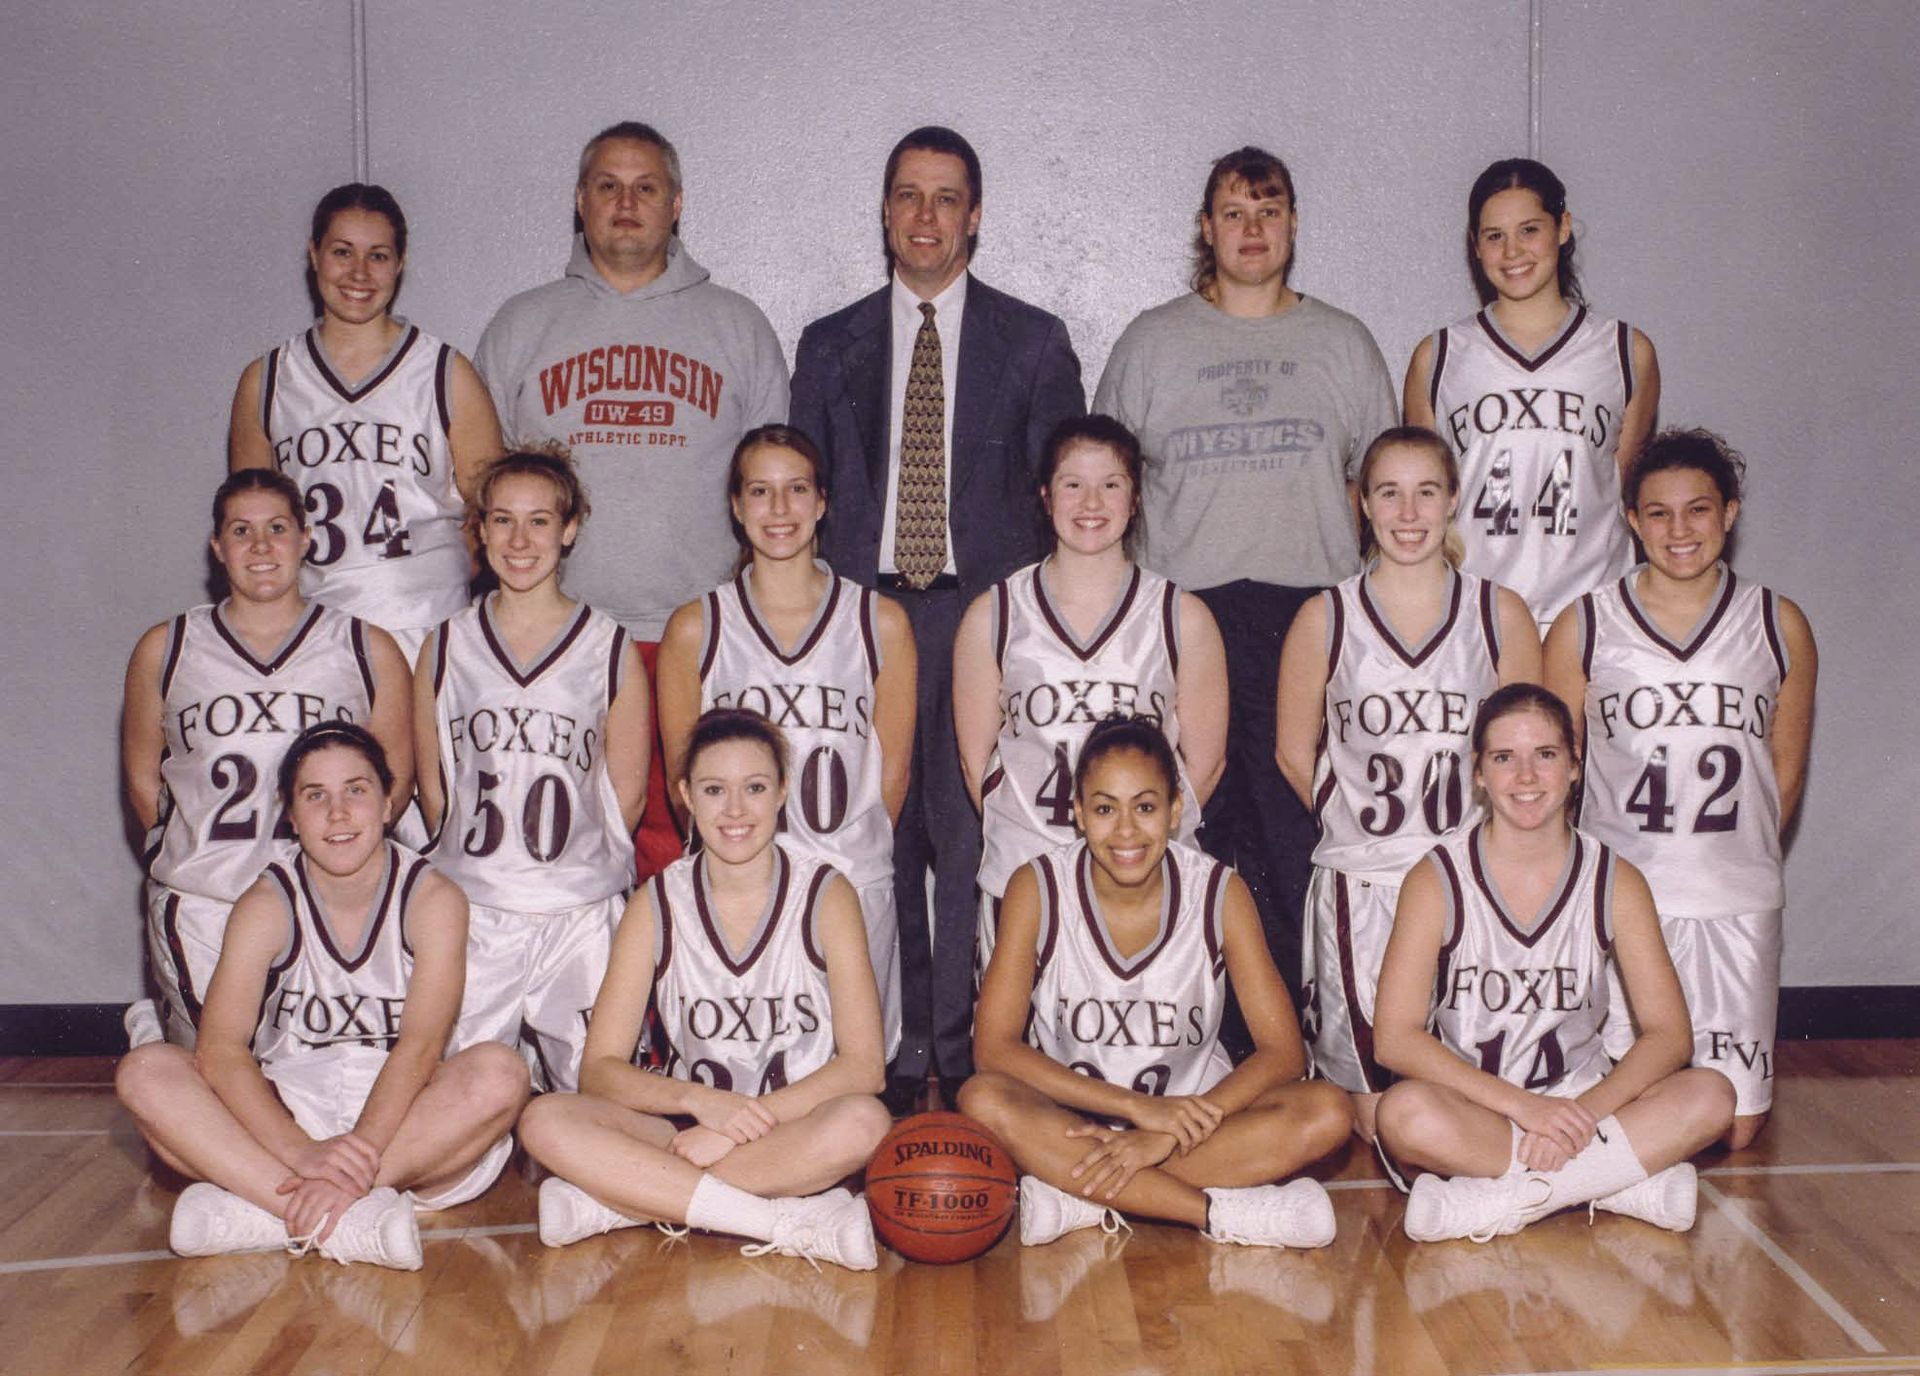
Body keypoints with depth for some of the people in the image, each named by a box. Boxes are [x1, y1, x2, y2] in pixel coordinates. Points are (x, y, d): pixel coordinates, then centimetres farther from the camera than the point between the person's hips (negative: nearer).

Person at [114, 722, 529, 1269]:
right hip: (288, 1114, 1)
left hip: (401, 1119, -1)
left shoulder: (433, 899, -7)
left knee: (499, 1074, -31)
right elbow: (219, 1049, -18)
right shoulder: (268, 905, -5)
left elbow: (421, 1046, -19)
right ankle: (356, 1220, -37)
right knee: (145, 1072, -22)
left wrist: (360, 1151, -35)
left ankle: (263, 1213, -30)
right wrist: (300, 1152, -34)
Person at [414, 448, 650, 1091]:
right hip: (470, 913, 1)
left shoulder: (611, 649, 2)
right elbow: (433, 785, 10)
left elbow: (626, 793, 5)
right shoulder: (446, 647, 6)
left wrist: (575, 863, 6)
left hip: (582, 915, -1)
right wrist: (477, 862, 7)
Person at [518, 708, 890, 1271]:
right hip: (687, 1126, 2)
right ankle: (791, 1221, -29)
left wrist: (740, 1126, -20)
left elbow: (863, 1067, -11)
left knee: (864, 1123, -35)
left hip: (794, 1131, -1)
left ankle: (614, 1202, -25)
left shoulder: (825, 894, -5)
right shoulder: (657, 904, -1)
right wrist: (701, 1101, -24)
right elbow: (599, 1069, -6)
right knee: (547, 1122, -24)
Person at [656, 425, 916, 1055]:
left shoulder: (881, 621, 5)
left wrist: (850, 857, 1)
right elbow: (682, 777, 7)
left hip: (855, 889, 0)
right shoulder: (695, 628, 4)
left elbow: (892, 771, 7)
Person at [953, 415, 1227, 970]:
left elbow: (1204, 761, 6)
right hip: (1019, 879, 0)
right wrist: (1021, 840, 1)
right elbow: (977, 756, 7)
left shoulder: (1183, 617, 3)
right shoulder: (991, 616, 3)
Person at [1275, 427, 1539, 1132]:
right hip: (1358, 882, -1)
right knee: (1379, 1113, -2)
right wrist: (1362, 824, 8)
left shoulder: (1501, 613, 4)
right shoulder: (1324, 620, 0)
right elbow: (1296, 753, 8)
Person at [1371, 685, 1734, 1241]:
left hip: (1579, 1097, 3)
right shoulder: (1436, 881, -7)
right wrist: (1521, 1105, -23)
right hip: (1471, 1109, -3)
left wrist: (1584, 1111, -23)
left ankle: (1498, 1198, -24)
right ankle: (1628, 1182, -23)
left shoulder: (1615, 882, 0)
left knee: (1711, 1097, -23)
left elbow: (1669, 1033, -6)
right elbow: (1394, 1037, -15)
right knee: (1406, 1113, -36)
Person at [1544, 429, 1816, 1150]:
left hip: (1738, 903, 2)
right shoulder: (1583, 626, 0)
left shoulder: (1779, 626, 4)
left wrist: (1737, 857, 10)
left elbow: (1787, 767, 12)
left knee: (1733, 1125, 5)